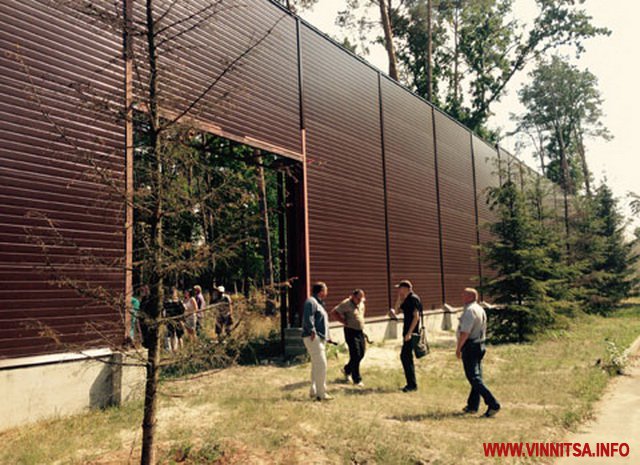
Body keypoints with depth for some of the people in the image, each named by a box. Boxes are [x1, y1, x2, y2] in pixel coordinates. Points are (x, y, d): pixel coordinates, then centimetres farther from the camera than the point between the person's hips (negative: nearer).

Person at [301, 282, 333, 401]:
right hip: (313, 338, -11)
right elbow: (308, 318, -23)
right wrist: (312, 331, -26)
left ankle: (313, 391, 21)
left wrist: (327, 337, 20)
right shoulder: (311, 302, -10)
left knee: (317, 365, 14)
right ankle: (321, 393, -7)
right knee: (321, 365, -11)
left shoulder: (319, 303, 21)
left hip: (320, 338, 11)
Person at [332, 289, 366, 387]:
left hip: (360, 331, 8)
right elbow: (334, 311, -19)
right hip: (351, 332, -8)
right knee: (355, 356, -7)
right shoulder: (346, 303, -14)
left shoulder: (361, 303, 9)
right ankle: (357, 380, 4)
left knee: (361, 354, 11)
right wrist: (344, 321, -15)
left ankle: (347, 370, 33)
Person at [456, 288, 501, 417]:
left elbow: (465, 332, -23)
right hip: (480, 345, 10)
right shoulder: (480, 309, 14)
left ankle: (493, 404, -12)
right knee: (476, 376, 13)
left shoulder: (470, 311, -18)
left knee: (474, 378, -7)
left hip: (470, 346, -10)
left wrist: (458, 348, -15)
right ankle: (472, 406, 21)